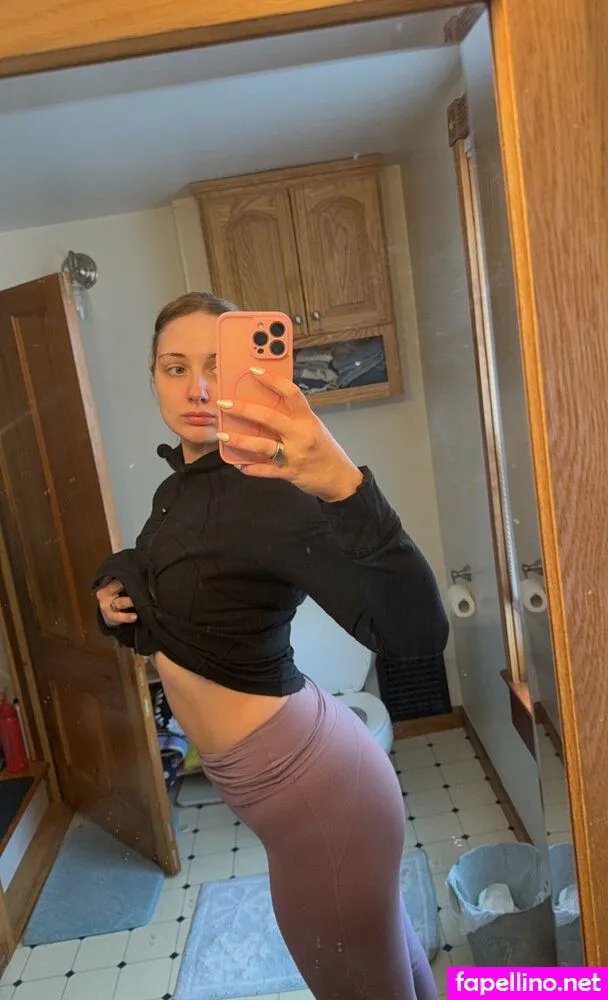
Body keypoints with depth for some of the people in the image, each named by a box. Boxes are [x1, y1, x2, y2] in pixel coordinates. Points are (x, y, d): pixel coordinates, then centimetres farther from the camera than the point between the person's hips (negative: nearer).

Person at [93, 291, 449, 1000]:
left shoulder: (263, 495, -24)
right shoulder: (179, 489, 3)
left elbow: (419, 633, -36)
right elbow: (178, 621, 17)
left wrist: (345, 487, -49)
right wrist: (116, 603, -3)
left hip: (310, 792, -8)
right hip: (300, 766, 8)